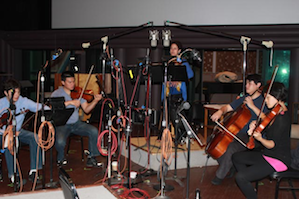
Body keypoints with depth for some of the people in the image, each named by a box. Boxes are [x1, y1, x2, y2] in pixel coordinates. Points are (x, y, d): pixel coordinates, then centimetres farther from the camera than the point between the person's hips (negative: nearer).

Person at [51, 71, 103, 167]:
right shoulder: (56, 94, -3)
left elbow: (86, 109, 0)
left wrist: (95, 100, -17)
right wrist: (69, 102, -29)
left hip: (76, 123, 3)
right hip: (62, 124, -3)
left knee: (94, 131, -20)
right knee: (60, 142, -31)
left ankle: (92, 158, -4)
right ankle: (60, 159, 4)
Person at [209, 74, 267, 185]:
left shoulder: (263, 101, -8)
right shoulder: (244, 99, 13)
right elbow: (228, 107, 14)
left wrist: (252, 106, -23)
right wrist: (220, 111, -9)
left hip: (249, 136, -8)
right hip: (235, 132, 8)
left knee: (231, 148, -32)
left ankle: (220, 176, -11)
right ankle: (229, 167, 14)